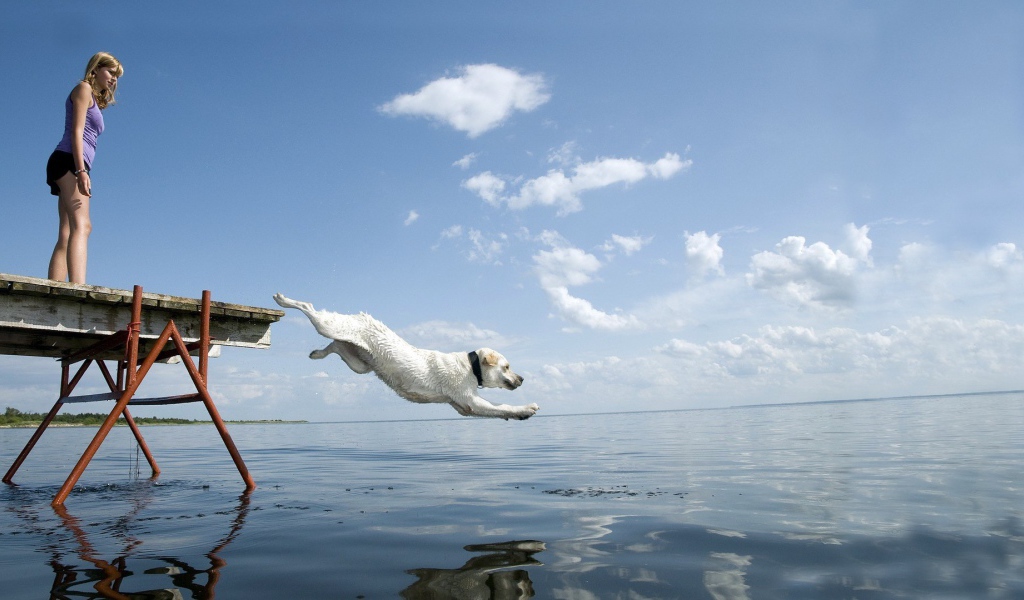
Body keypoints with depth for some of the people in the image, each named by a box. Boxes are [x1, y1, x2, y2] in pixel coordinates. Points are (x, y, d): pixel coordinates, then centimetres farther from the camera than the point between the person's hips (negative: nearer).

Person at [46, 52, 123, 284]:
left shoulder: (94, 99, 31)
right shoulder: (83, 88, 6)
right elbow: (76, 132, -8)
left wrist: (80, 171, 16)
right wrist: (81, 170, -19)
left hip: (72, 167, 10)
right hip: (68, 161, -10)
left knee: (66, 236, -2)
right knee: (81, 226, -26)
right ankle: (78, 288, -40)